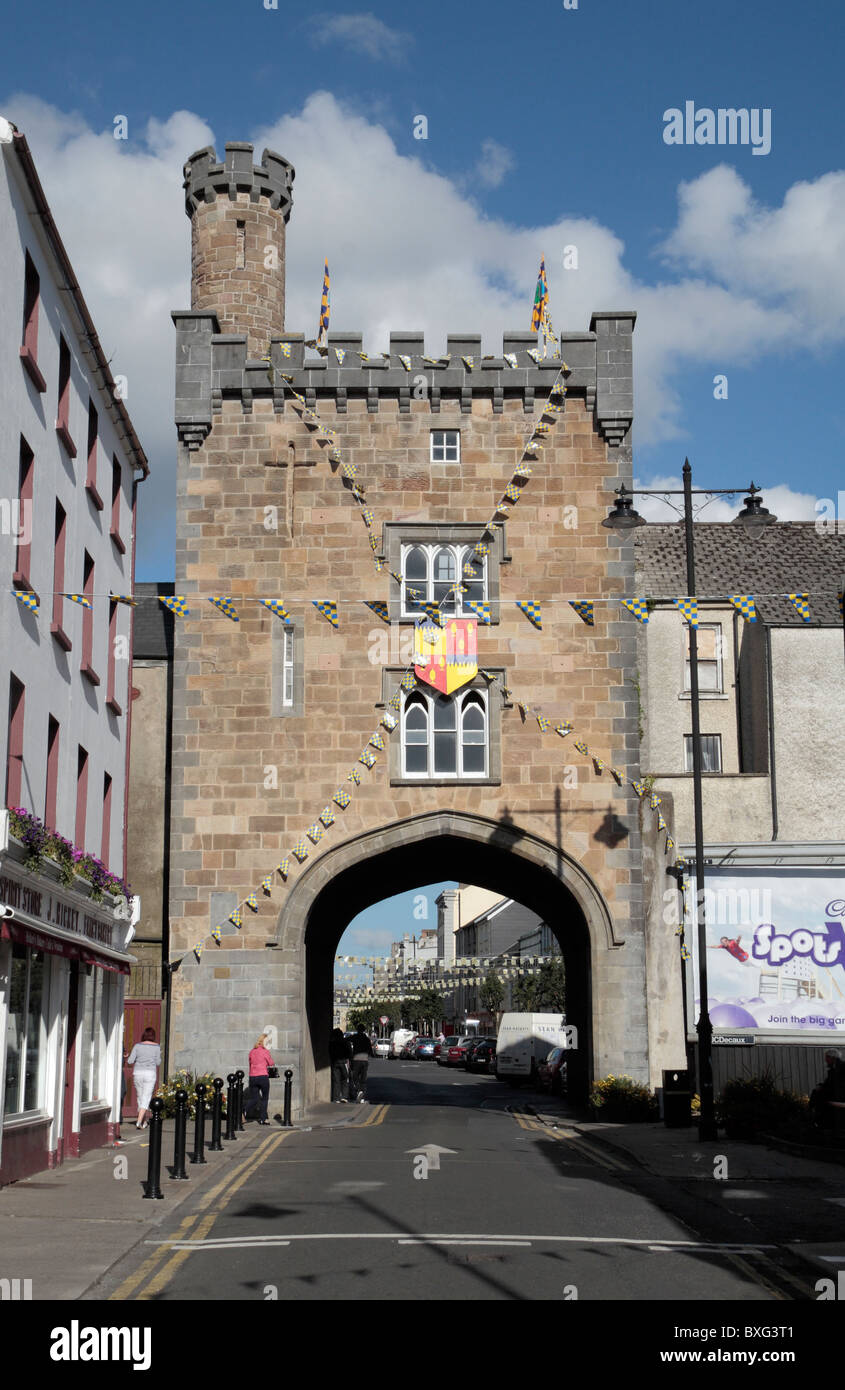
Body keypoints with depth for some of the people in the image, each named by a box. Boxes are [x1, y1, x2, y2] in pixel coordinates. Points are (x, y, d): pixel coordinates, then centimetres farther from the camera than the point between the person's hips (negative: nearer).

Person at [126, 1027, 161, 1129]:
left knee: (140, 1097, 16)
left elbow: (130, 1061, -3)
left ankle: (145, 1121, 24)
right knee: (145, 1099, -3)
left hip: (137, 1074, 3)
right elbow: (158, 1063, 2)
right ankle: (139, 1122, -17)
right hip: (150, 1074, -2)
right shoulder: (156, 1046, -2)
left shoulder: (137, 1046, 1)